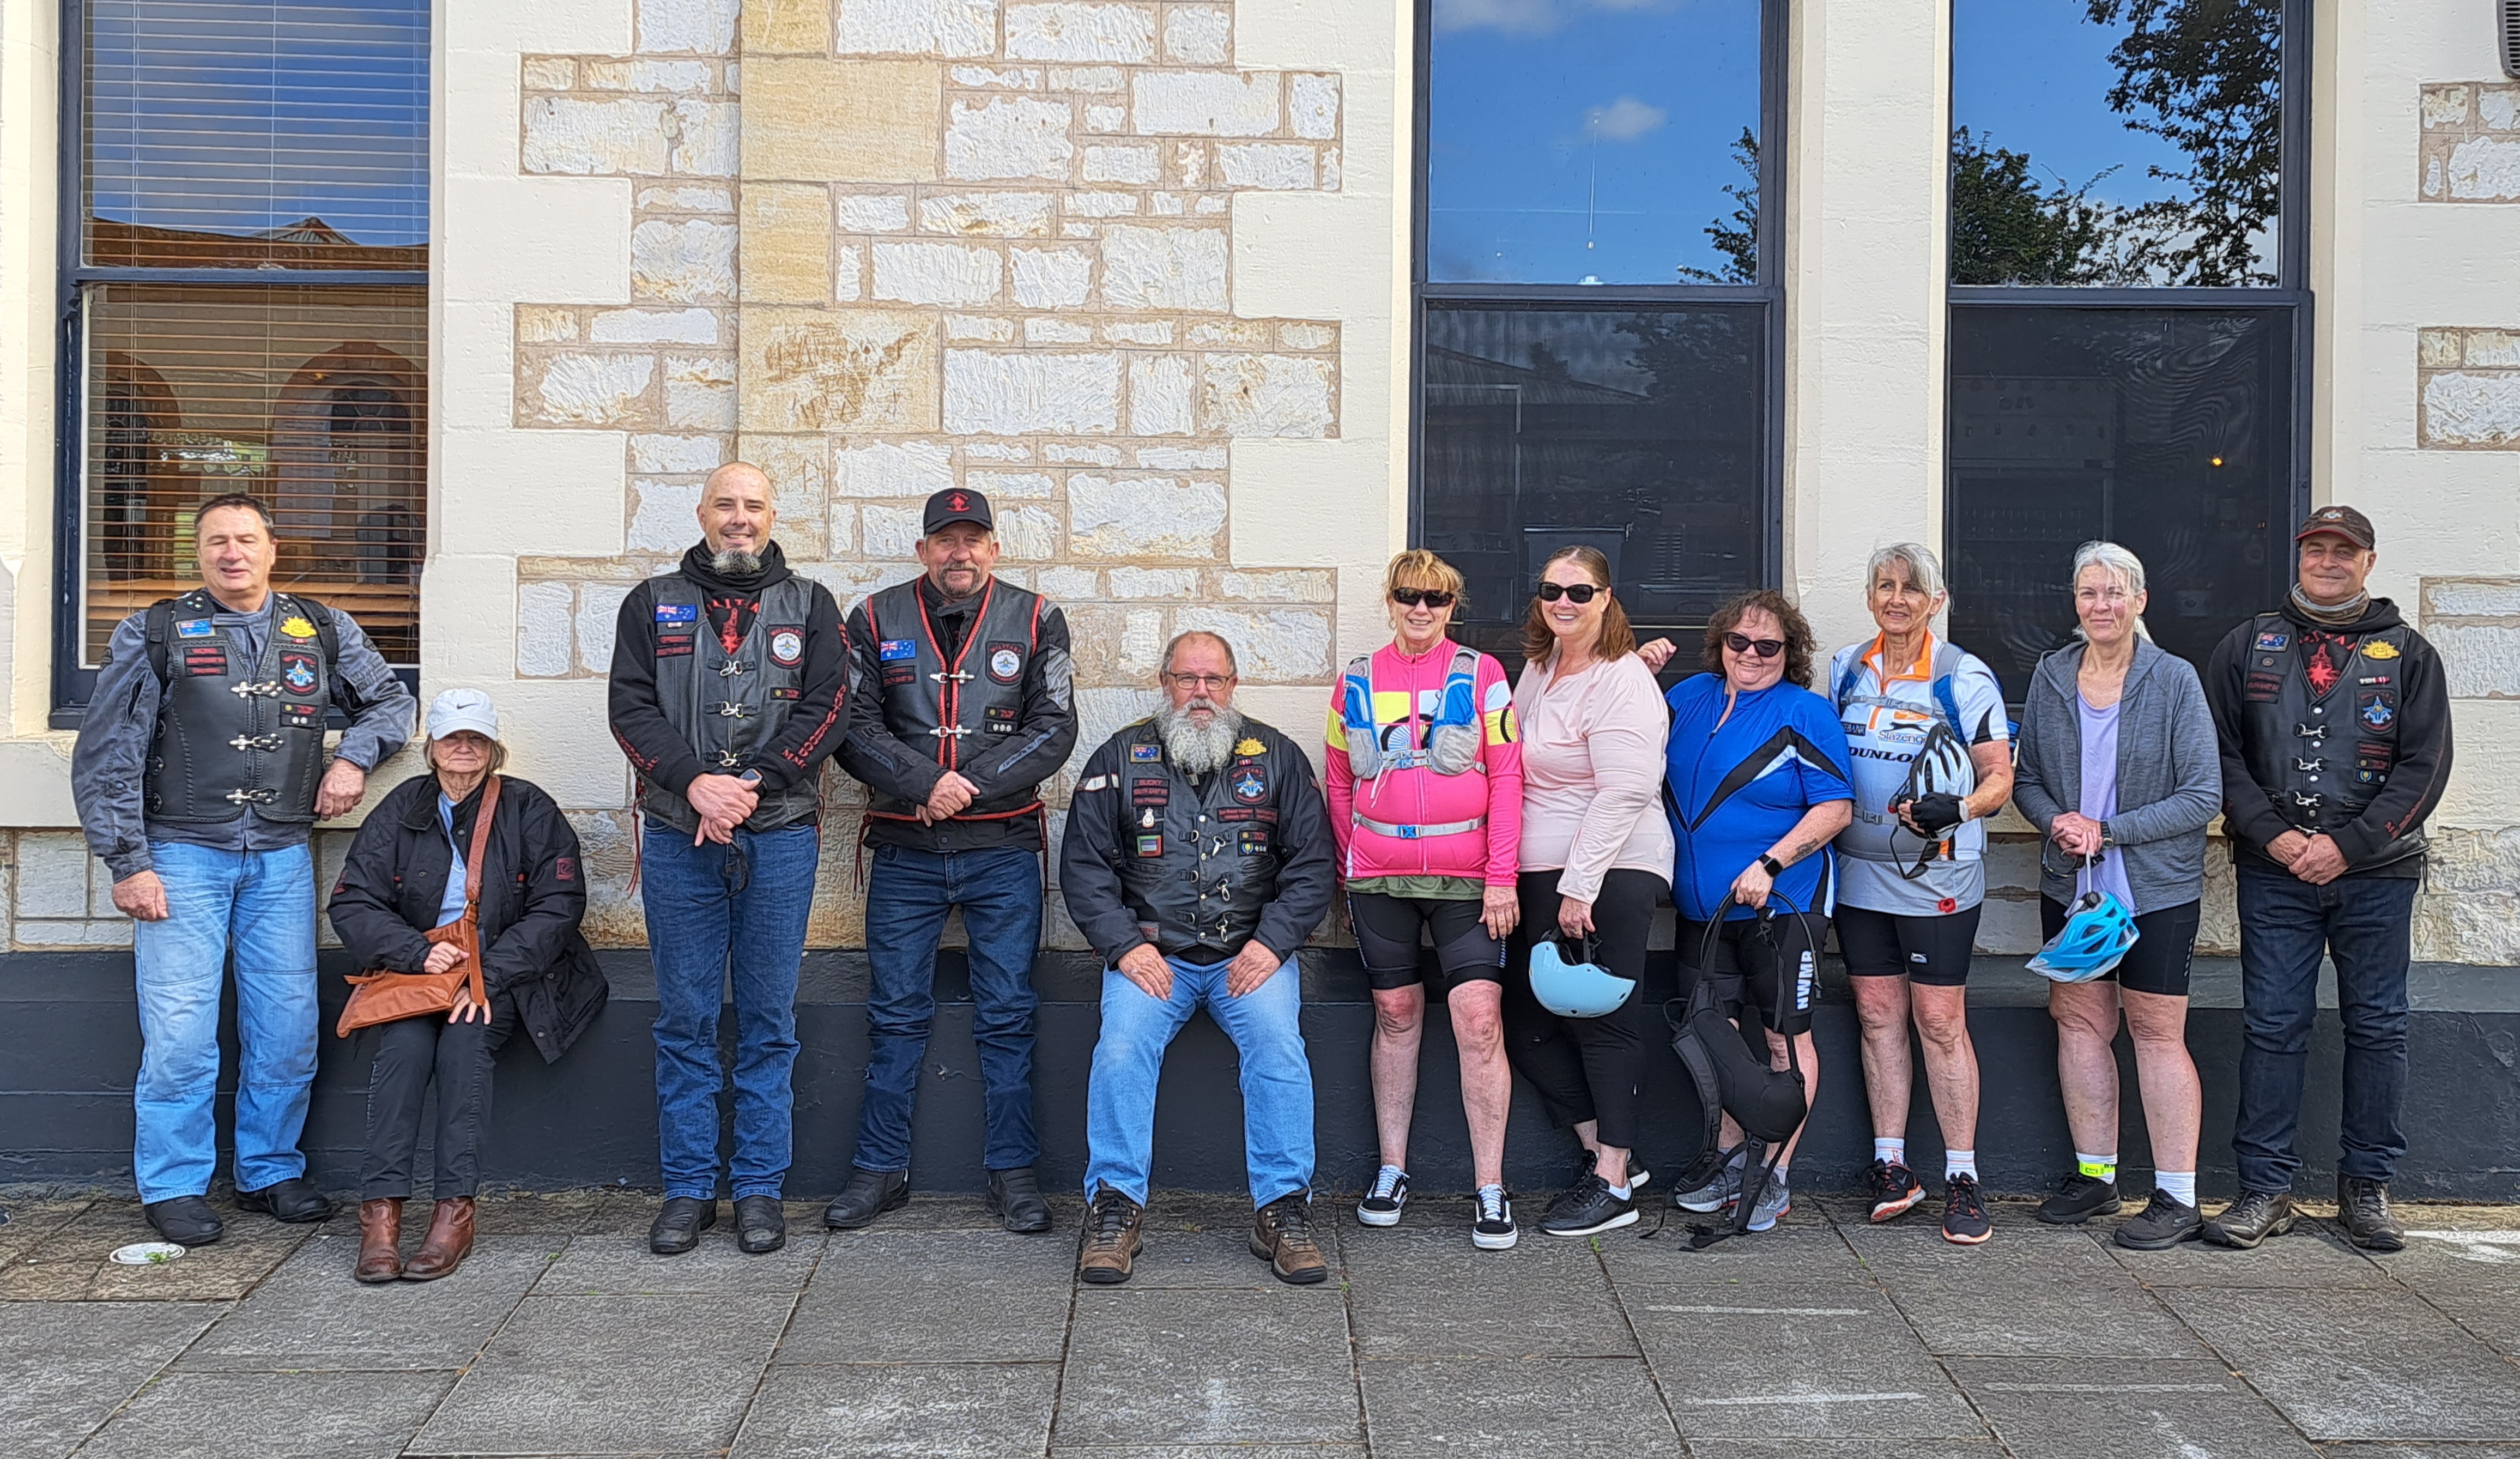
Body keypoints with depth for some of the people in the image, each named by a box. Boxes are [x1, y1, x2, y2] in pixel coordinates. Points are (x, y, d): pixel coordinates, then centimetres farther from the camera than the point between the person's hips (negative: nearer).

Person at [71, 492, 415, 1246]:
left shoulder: (322, 631, 9)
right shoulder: (153, 634, 2)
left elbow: (390, 700, 24)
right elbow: (107, 758, 1)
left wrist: (353, 756, 4)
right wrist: (128, 863, -6)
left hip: (282, 858, 3)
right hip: (183, 855, -3)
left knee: (288, 1029, 5)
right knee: (181, 1030, -4)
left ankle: (271, 1171, 21)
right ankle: (174, 1188, 11)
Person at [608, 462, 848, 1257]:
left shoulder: (809, 606, 10)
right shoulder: (653, 604, 12)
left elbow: (826, 710, -1)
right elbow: (631, 708, 1)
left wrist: (752, 785, -12)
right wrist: (694, 783, -14)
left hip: (779, 837, 0)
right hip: (678, 836, 1)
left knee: (768, 1021, 4)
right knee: (685, 1020, 5)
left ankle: (760, 1189, 13)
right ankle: (688, 1190, 15)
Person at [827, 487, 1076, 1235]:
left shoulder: (1035, 620, 4)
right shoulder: (876, 620, 6)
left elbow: (1054, 729, -3)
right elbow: (855, 728, -1)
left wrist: (970, 787, -13)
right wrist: (926, 785, -16)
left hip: (1003, 848, 0)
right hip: (904, 850, 1)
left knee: (1007, 1016, 4)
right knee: (896, 1013, 6)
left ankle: (1012, 1171, 14)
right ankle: (880, 1170, 18)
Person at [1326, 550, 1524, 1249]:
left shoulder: (1481, 675, 2)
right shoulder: (1357, 681, 9)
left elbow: (1506, 779, -1)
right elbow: (1338, 784, 15)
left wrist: (1501, 877, -7)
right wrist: (1347, 873, 11)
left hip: (1465, 877, -2)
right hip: (1379, 875, 2)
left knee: (1479, 1019, -8)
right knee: (1395, 1014, 10)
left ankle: (1491, 1191, 0)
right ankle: (1392, 1170, 22)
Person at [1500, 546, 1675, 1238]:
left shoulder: (1621, 680, -12)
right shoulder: (1540, 666, 14)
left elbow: (1624, 793, -19)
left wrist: (1579, 887, -20)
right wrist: (1514, 879, 15)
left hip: (1608, 876, -9)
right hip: (1539, 875, 9)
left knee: (1604, 1024, -2)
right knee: (1527, 1020, 10)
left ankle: (1614, 1185, 8)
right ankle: (1606, 1151, 23)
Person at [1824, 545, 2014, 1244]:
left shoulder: (1965, 677, -4)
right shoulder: (1845, 669, 10)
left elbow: (1999, 776, -4)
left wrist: (1956, 808, -23)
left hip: (1936, 871, -4)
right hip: (1859, 871, 4)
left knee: (1940, 1020, -4)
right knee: (1878, 1015, 7)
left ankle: (1962, 1178, 5)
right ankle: (1891, 1167, 15)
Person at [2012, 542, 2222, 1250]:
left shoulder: (2174, 680, -6)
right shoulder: (2050, 677, 5)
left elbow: (2202, 795, -8)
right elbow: (2026, 778, 11)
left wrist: (2109, 832, -15)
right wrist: (2057, 821, -10)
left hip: (2157, 886, -4)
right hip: (2070, 885, 4)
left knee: (2157, 1033, 0)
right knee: (2079, 1024, 8)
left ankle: (2178, 1198, 7)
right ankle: (2095, 1177, 21)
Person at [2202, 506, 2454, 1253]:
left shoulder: (2408, 654, 6)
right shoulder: (2248, 646, 8)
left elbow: (2424, 764, -1)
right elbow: (2221, 750, 3)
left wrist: (2347, 846, -12)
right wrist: (2271, 835, -11)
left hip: (2376, 875, 0)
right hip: (2274, 875, 0)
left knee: (2378, 1027, 6)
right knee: (2272, 1027, 1)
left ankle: (2367, 1187, 18)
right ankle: (2266, 1189, 7)